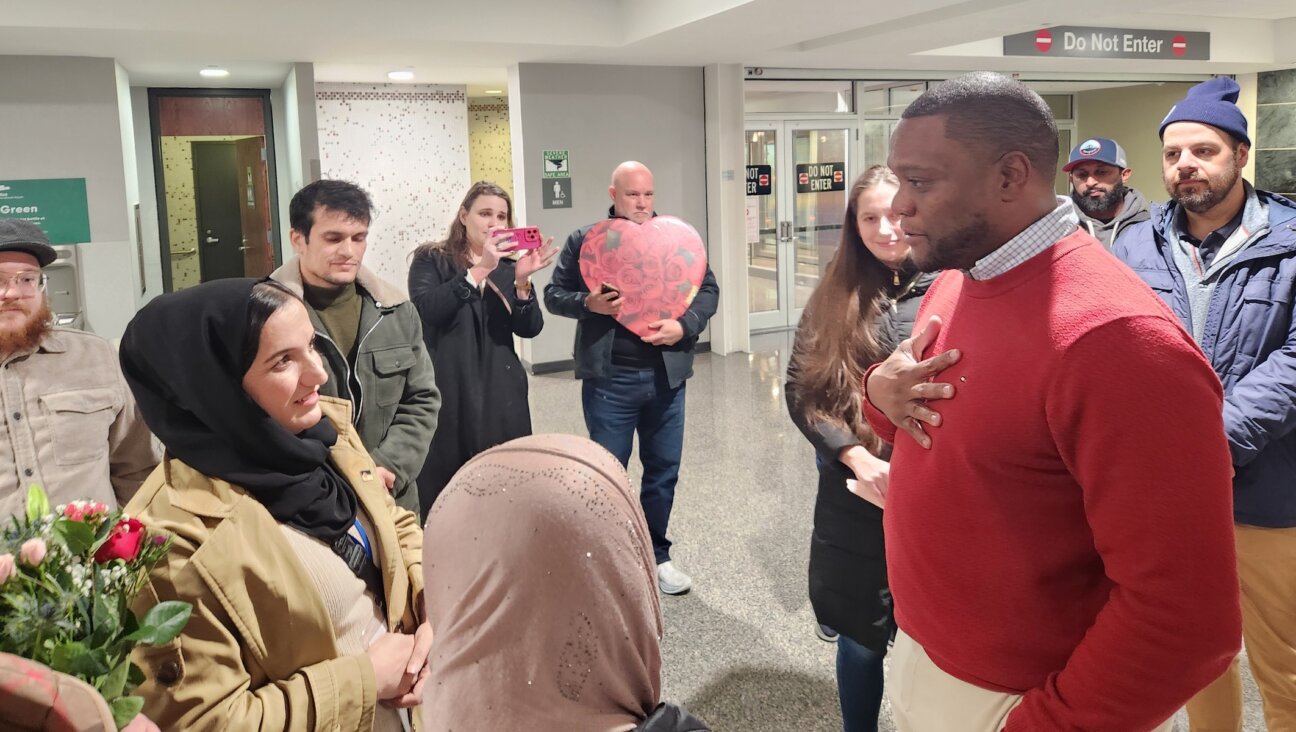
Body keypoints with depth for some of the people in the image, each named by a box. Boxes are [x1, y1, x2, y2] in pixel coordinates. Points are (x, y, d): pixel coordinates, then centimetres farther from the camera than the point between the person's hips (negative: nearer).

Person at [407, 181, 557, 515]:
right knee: (446, 491, -5)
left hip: (501, 394, 3)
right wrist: (479, 270, -22)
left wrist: (522, 281, -14)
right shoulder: (431, 260, 4)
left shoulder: (507, 268, 15)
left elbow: (530, 329, 3)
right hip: (449, 394, -3)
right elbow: (426, 310, -16)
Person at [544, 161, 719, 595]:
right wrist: (588, 303, -15)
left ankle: (657, 555, 29)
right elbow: (555, 293, 5)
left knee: (663, 470, 12)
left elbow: (707, 289, 8)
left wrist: (685, 325, -10)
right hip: (608, 378, -2)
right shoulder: (585, 240, 2)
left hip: (665, 376, 3)